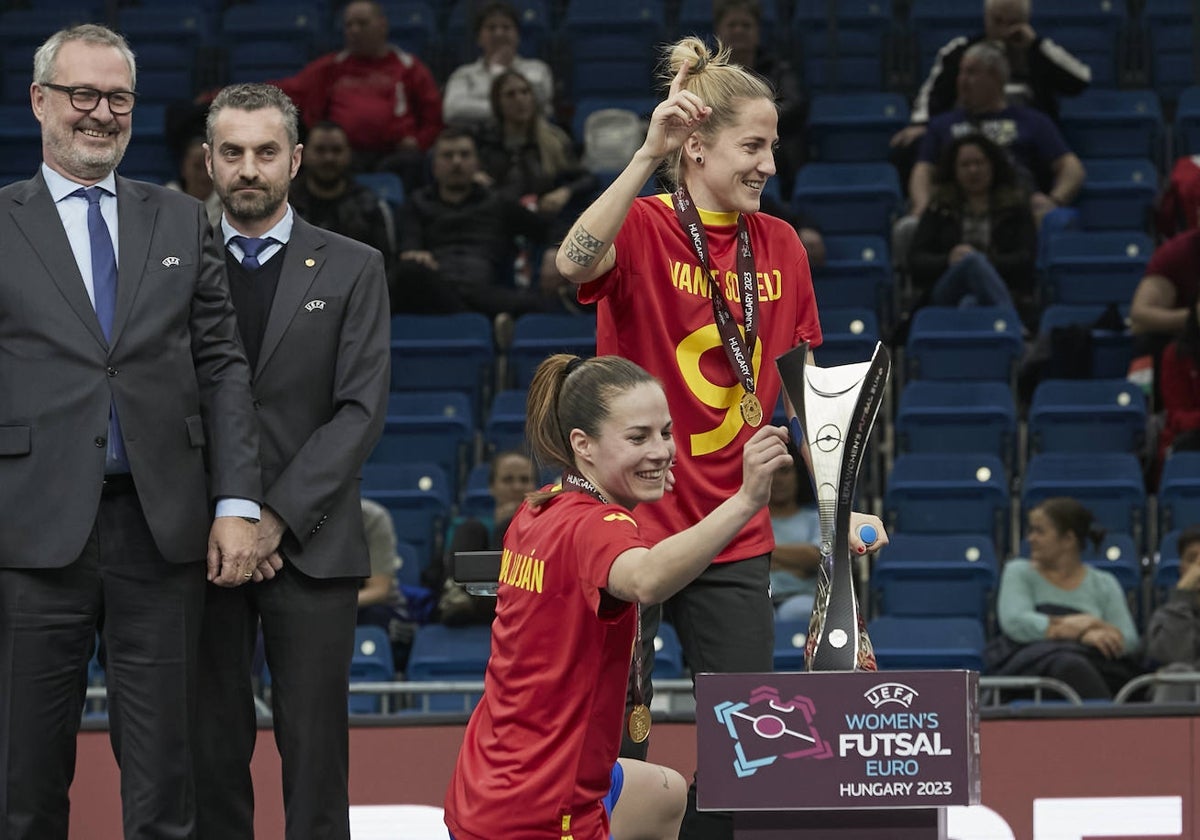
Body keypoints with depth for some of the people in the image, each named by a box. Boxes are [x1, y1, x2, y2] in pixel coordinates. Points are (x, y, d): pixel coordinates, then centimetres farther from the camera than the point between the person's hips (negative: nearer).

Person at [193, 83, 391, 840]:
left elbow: (362, 409, -1)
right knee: (211, 746, 1)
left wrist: (280, 516, -10)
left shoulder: (352, 270, 6)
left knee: (314, 747, -3)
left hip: (310, 544, -1)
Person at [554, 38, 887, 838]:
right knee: (615, 741, -2)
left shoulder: (781, 246, 7)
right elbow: (575, 263, -32)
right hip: (631, 523, -5)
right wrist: (648, 155, -37)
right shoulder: (643, 228, -8)